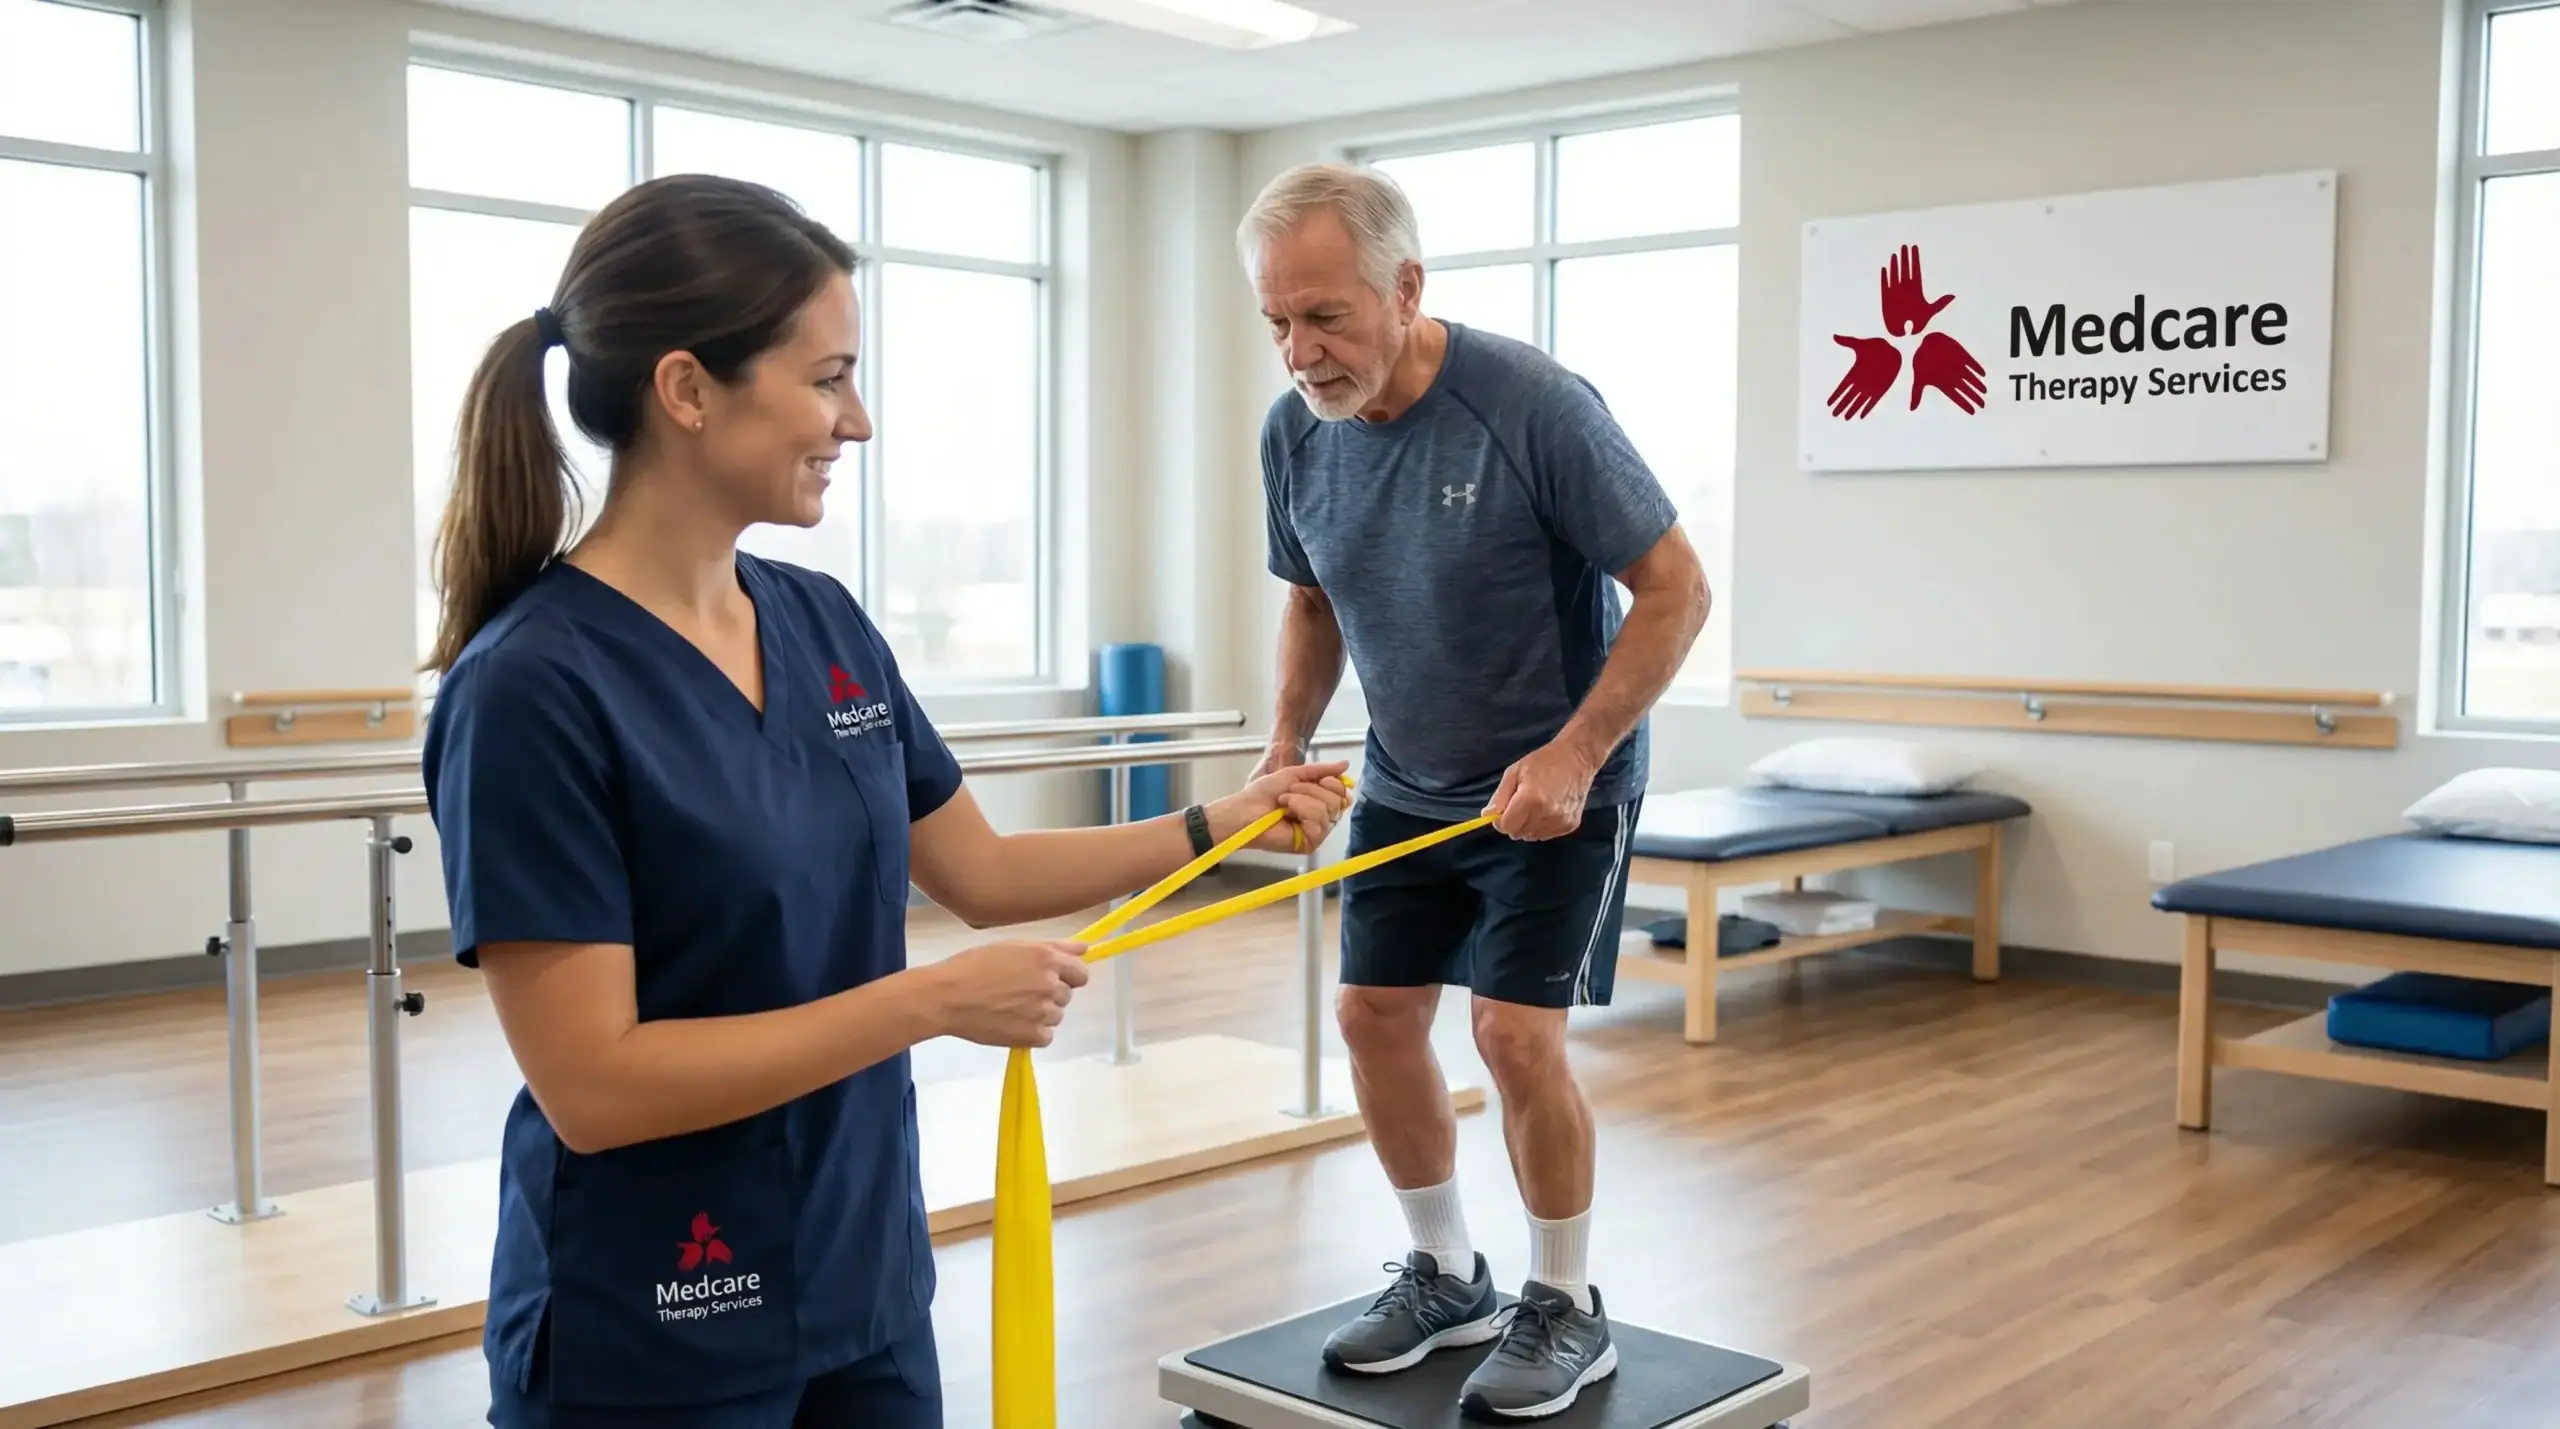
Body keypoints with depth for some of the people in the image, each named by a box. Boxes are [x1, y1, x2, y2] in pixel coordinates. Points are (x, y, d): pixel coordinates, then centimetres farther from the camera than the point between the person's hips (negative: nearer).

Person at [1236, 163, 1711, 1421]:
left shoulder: (1534, 405, -26)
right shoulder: (1293, 431, -8)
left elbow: (1675, 590, -19)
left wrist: (1571, 758, -24)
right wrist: (1286, 742, -6)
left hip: (1554, 784, -6)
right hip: (1405, 785, 6)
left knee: (1516, 1033, -11)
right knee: (1375, 1015, 4)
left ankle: (1567, 1308, 12)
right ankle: (1445, 1276, 25)